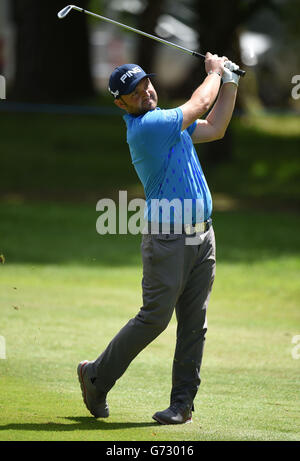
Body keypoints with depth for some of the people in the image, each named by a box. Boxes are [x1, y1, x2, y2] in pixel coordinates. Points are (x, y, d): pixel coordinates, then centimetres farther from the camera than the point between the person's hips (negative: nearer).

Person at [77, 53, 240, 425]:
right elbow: (201, 104, -8)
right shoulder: (144, 127, -15)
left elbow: (215, 128, 23)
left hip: (202, 236, 8)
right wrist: (214, 71, 10)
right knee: (154, 317, -8)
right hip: (167, 238, -8)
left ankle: (183, 402, 6)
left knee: (194, 324, 4)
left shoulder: (168, 122, 14)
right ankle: (96, 377, 9)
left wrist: (230, 82, 16)